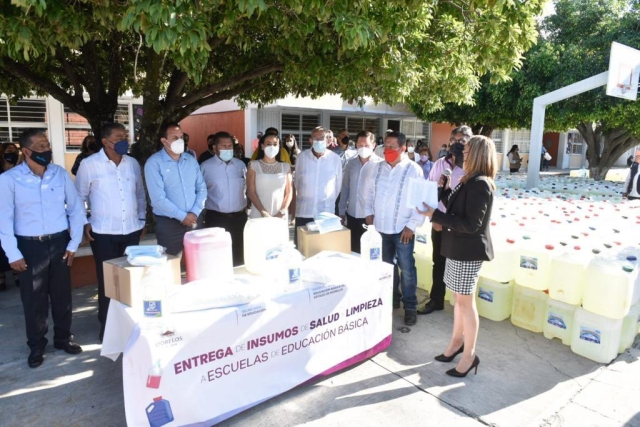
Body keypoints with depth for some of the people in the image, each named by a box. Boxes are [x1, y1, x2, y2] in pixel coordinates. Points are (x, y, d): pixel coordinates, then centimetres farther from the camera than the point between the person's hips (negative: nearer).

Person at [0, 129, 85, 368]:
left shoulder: (61, 174, 0)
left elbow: (76, 209, 5)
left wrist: (74, 243, 1)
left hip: (59, 242, 2)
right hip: (30, 246, -2)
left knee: (62, 294, 12)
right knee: (33, 299, 8)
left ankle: (63, 338, 30)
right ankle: (36, 346, 26)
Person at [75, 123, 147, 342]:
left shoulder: (132, 163, 7)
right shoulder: (89, 164, -6)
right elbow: (79, 197, 2)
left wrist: (142, 219, 13)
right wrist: (84, 223, -4)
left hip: (131, 230, 4)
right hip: (103, 233, -4)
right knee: (107, 280, 4)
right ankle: (107, 326, 20)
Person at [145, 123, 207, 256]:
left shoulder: (191, 160, 9)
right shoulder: (154, 163, -8)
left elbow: (201, 188, 8)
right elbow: (158, 198, -16)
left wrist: (195, 212, -7)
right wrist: (182, 216, -13)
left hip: (193, 220, 5)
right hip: (168, 223, -5)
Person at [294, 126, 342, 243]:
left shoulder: (335, 159, -3)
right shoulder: (302, 157, -1)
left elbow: (338, 184, 7)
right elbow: (297, 181, 10)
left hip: (326, 212, 0)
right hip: (304, 211, 1)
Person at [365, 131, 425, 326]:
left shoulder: (413, 169, -9)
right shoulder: (378, 168, 7)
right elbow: (369, 191, 15)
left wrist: (411, 225, -14)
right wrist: (369, 212, 4)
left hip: (402, 229, -5)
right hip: (380, 227, 5)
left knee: (406, 268, 2)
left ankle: (410, 307, 15)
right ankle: (393, 298, 34)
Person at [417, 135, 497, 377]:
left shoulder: (479, 184, -20)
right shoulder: (471, 181, 11)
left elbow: (471, 224, -25)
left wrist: (435, 215, -24)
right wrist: (447, 189, 7)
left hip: (469, 251, -10)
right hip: (460, 248, 10)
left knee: (466, 302, 1)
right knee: (459, 298, 18)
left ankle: (469, 355, 15)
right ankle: (457, 342, 33)